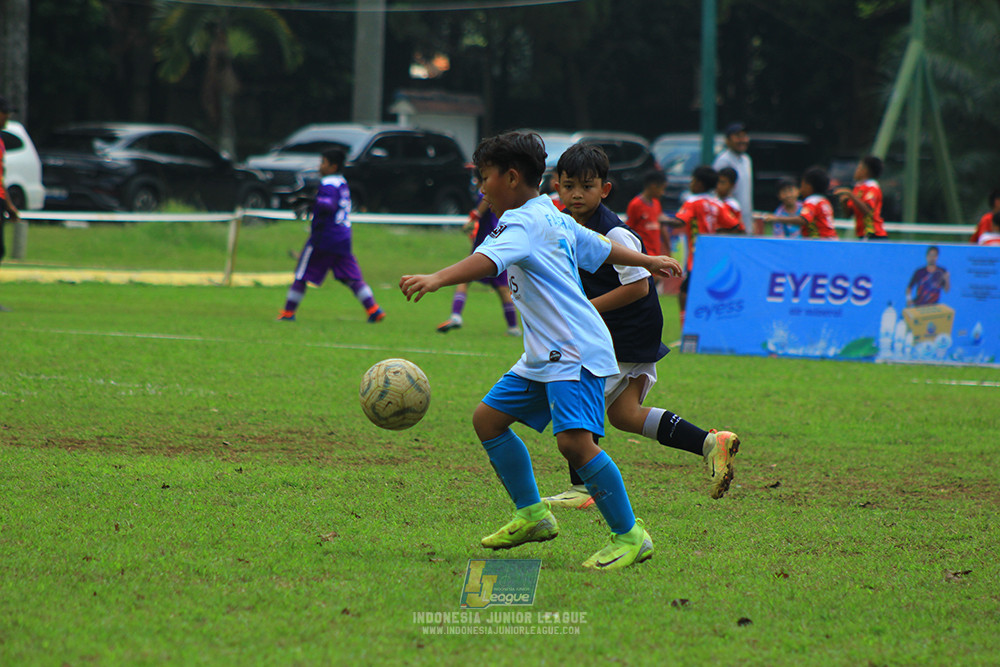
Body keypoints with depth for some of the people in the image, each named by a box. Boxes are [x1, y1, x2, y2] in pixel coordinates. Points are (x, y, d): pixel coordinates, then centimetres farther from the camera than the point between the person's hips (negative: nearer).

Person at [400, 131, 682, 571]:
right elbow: (602, 248, 32)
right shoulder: (553, 218, 17)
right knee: (488, 419, 11)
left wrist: (436, 279, -47)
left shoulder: (526, 222, -13)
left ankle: (629, 537, -14)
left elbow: (489, 260, -33)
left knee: (574, 439, -23)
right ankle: (532, 515, 20)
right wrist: (649, 261, 49)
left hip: (576, 352, -11)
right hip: (544, 355, 11)